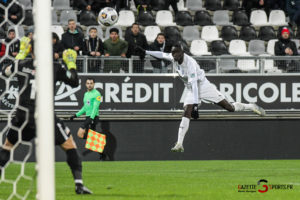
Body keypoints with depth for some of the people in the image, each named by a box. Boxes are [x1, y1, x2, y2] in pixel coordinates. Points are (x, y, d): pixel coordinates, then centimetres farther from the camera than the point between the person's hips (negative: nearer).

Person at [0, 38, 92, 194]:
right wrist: (71, 63, 20)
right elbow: (75, 82, 6)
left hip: (23, 117, 2)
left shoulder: (21, 65, 3)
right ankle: (79, 184, 3)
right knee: (69, 145, 13)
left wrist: (22, 53, 28)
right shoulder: (55, 68, -2)